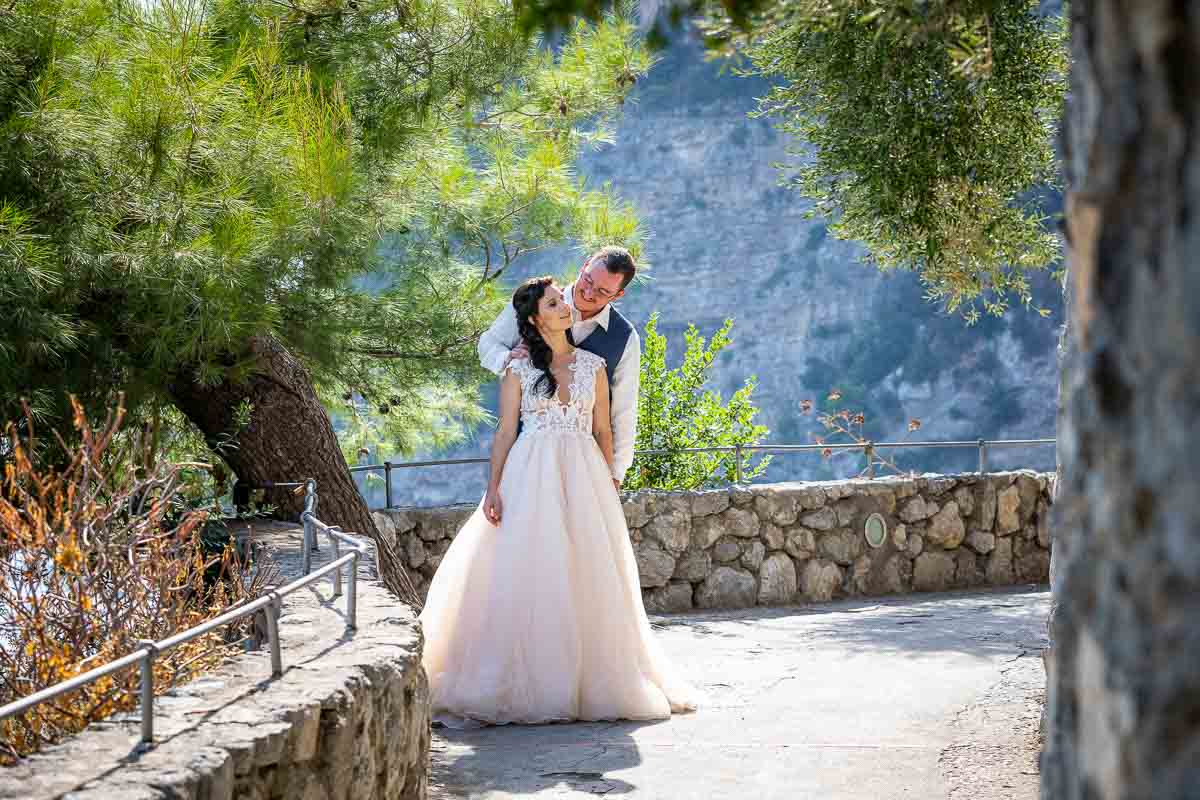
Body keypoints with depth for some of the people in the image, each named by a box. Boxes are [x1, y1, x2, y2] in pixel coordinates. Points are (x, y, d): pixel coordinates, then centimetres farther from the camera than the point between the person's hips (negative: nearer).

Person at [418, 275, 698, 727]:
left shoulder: (593, 365, 10)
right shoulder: (518, 369, 4)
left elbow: (603, 430, 12)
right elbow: (506, 431, 2)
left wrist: (608, 487, 8)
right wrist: (493, 488, -7)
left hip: (583, 475, 2)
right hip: (531, 477, -2)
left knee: (588, 578, 0)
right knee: (527, 576, -7)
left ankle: (593, 681, 8)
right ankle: (527, 684, -5)